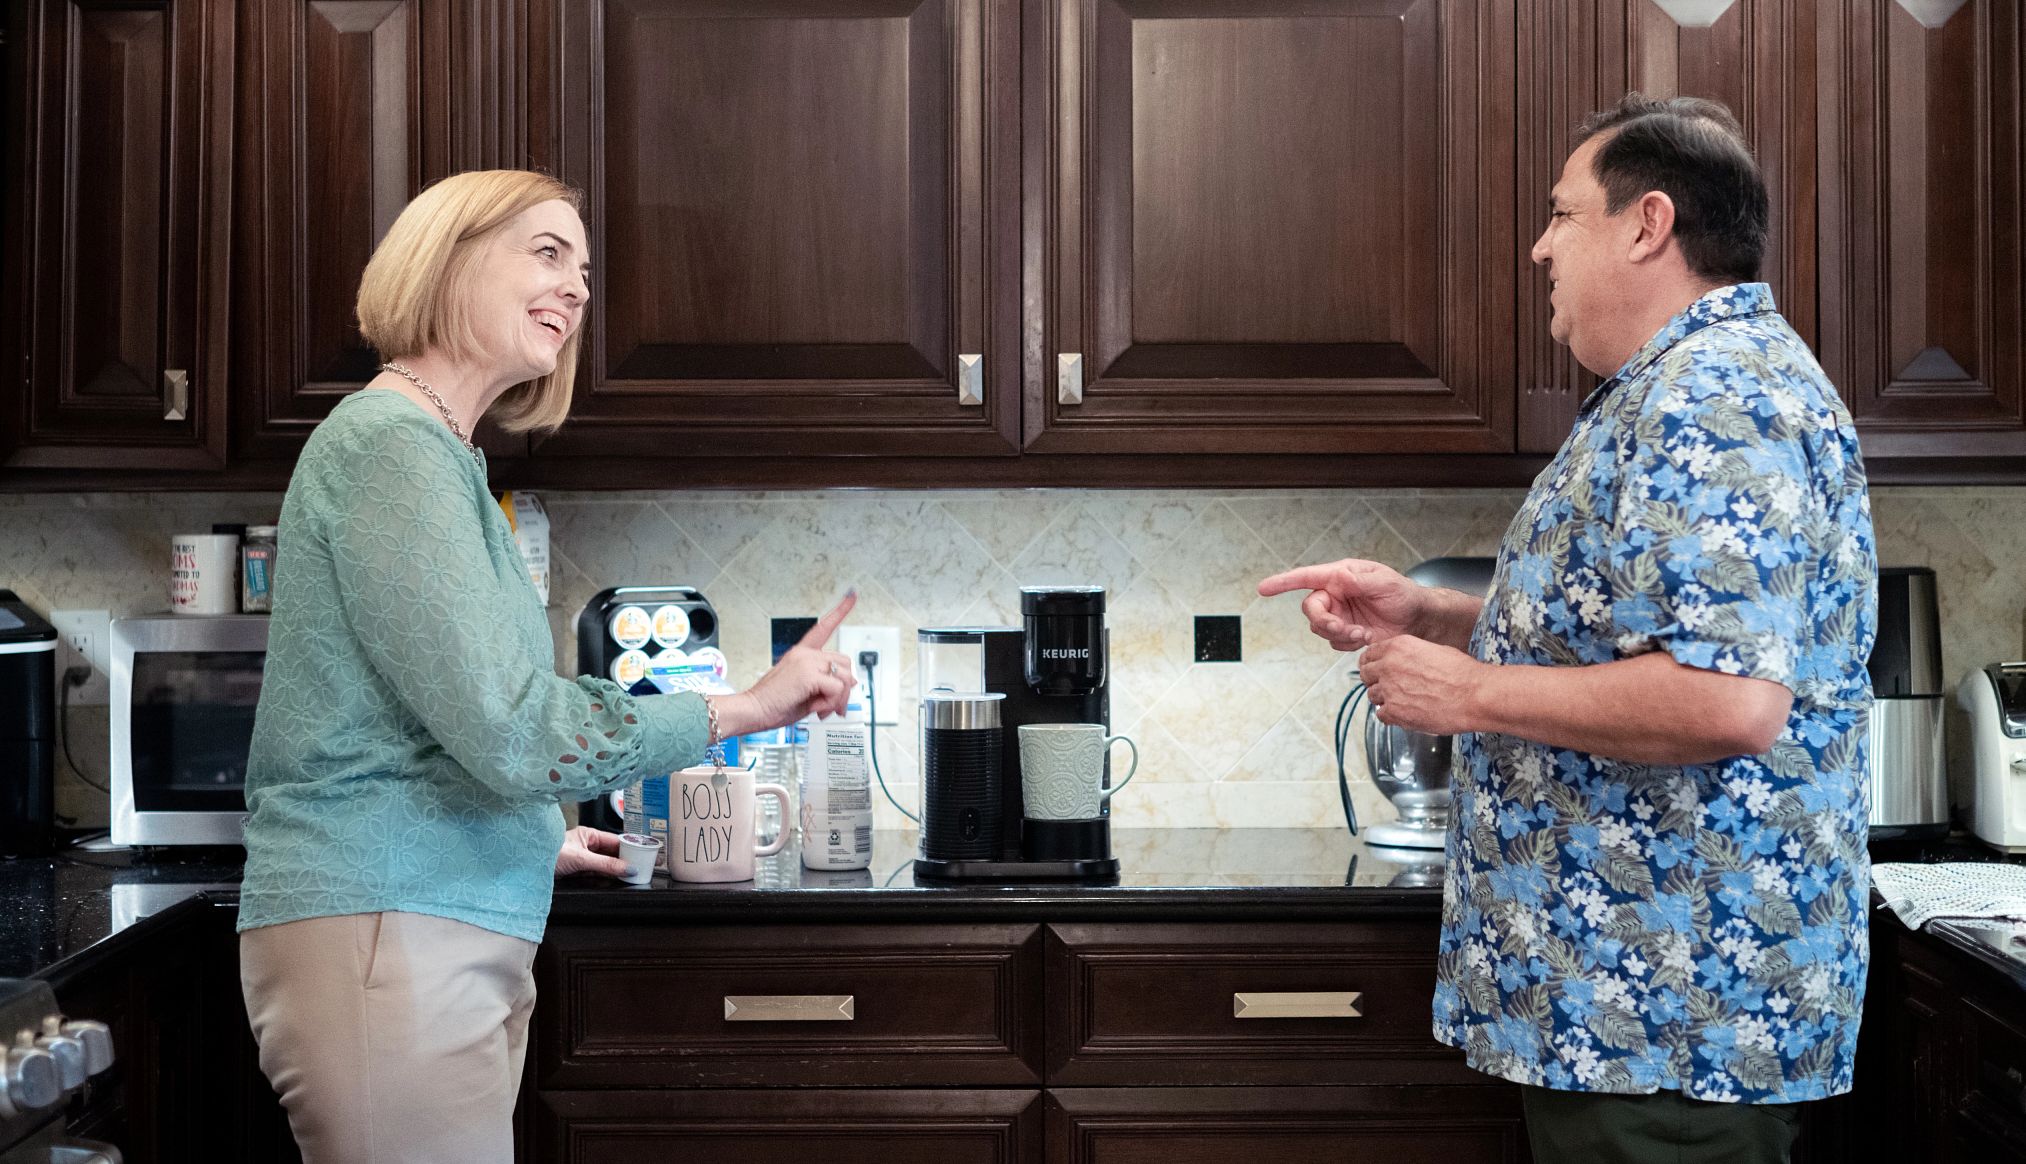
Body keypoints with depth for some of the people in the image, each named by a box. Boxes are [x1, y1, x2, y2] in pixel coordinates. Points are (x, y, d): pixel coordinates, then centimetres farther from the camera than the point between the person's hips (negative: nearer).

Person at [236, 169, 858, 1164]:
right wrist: (745, 708, -12)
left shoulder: (434, 448, 17)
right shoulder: (394, 443, -12)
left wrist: (536, 842, 28)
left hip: (456, 940, 10)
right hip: (385, 935, -10)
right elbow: (508, 730, -20)